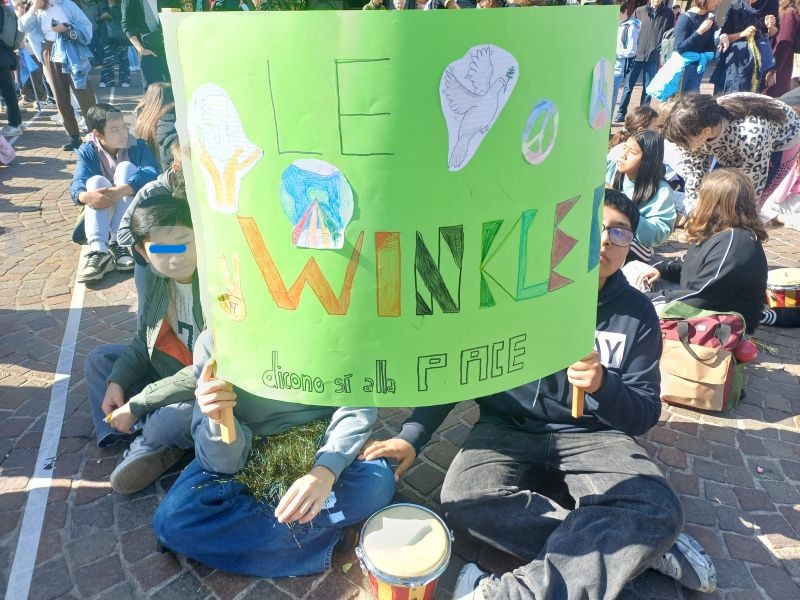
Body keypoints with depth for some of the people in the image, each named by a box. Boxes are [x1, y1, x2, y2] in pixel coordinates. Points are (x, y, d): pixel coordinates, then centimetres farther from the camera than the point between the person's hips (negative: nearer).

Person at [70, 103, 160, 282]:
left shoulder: (137, 146, -5)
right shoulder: (87, 151, -1)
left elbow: (152, 173, -23)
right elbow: (78, 183, -15)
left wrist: (122, 190, -40)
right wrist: (85, 196, -40)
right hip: (104, 212, 1)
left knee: (125, 167, -22)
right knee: (95, 181, -25)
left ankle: (118, 242, -31)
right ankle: (98, 250, -43)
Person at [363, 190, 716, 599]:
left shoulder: (637, 313, -1)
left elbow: (645, 415, 1)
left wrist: (603, 386, -22)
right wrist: (413, 435, -11)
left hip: (591, 435, 1)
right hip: (508, 429, 0)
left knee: (660, 512, -27)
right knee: (463, 498, -30)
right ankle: (646, 549, -19)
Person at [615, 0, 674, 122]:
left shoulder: (668, 13, 5)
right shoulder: (639, 11, 5)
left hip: (653, 57, 0)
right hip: (636, 55, 0)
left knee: (648, 88, 6)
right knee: (628, 86, 1)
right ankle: (621, 112, 10)